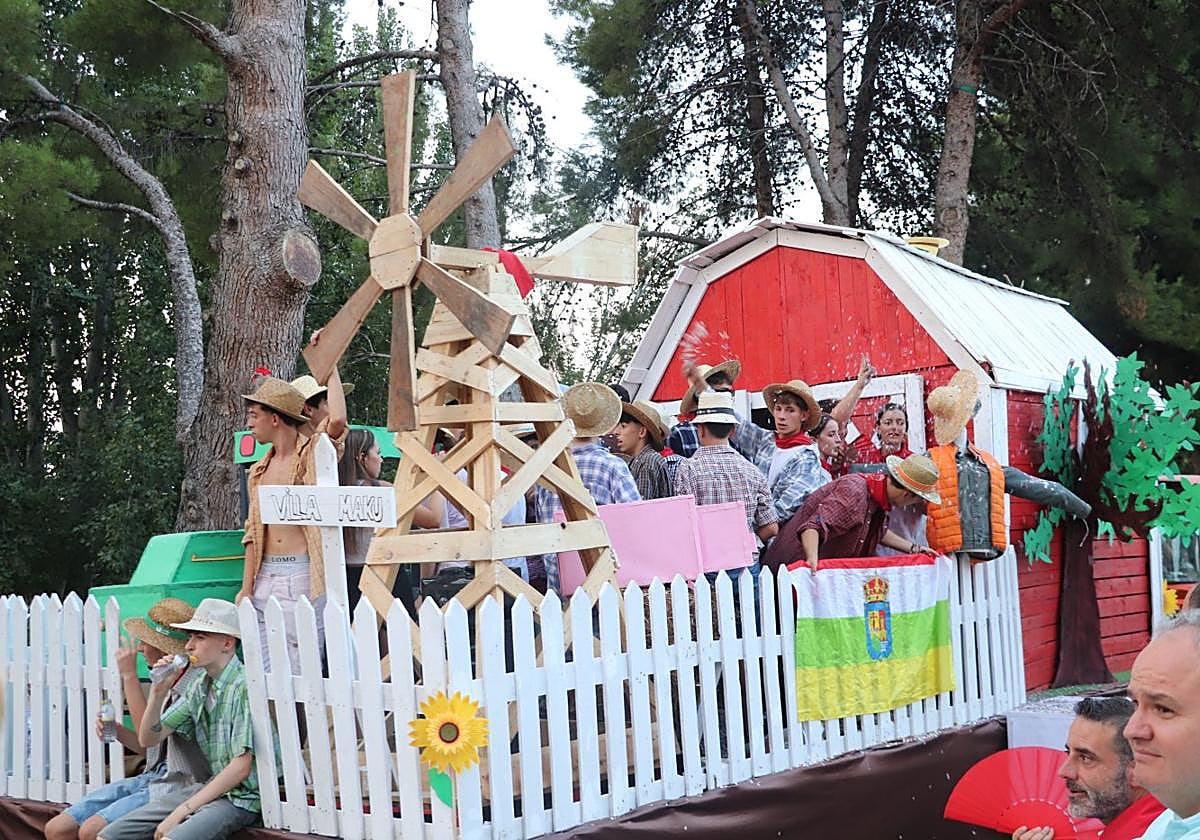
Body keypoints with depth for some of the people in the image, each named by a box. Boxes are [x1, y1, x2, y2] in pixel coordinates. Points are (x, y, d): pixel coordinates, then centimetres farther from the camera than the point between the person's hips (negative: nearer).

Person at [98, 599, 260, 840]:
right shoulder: (198, 689, 11)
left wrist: (182, 811, -16)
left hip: (241, 796, -8)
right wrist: (157, 693, -3)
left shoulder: (244, 687, -15)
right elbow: (148, 739, 15)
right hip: (209, 788, 8)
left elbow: (241, 767, -19)